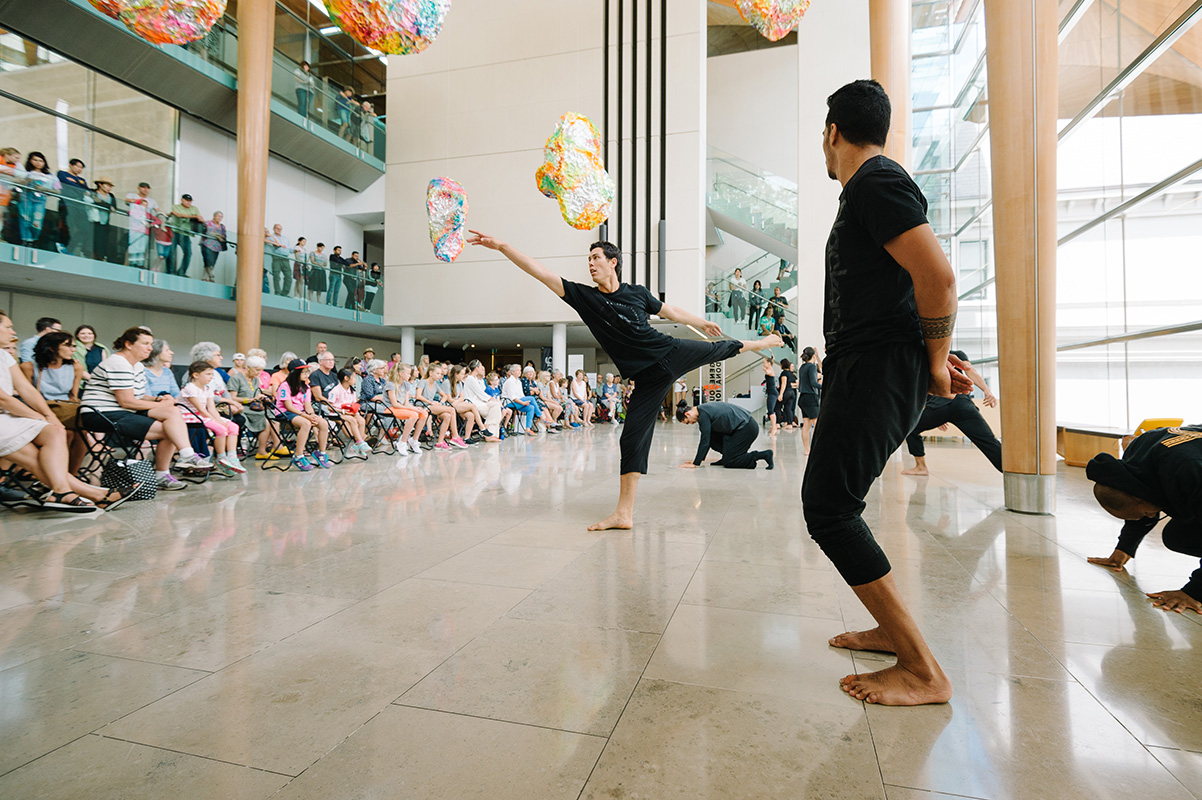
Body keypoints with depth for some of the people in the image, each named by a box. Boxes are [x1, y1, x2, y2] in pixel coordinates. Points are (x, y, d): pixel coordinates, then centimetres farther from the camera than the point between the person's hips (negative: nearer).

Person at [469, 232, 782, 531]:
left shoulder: (638, 293, -1)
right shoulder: (584, 297, -4)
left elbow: (671, 311, 16)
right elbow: (542, 273, -10)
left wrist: (701, 323, 28)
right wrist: (501, 246, -16)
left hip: (673, 353, 1)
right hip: (649, 376, -1)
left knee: (718, 349, 17)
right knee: (633, 438, -5)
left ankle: (757, 343, 54)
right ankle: (624, 513, 0)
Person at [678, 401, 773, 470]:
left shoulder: (703, 415, -17)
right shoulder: (703, 409, 12)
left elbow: (705, 441, -17)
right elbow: (706, 439, 18)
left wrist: (695, 464, -13)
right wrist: (698, 459, 19)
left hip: (747, 429, -10)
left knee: (729, 462, -6)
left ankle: (764, 455, -6)